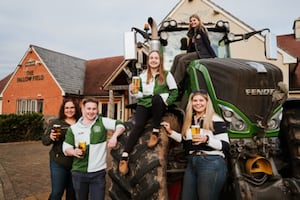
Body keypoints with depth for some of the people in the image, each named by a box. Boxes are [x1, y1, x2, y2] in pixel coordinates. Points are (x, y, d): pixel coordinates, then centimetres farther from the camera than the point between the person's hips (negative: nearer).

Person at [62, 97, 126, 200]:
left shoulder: (102, 121, -2)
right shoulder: (73, 128, 3)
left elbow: (120, 125, -4)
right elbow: (66, 148, 6)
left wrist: (114, 136, -21)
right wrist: (74, 152, -15)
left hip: (98, 173, -2)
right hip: (79, 173, 2)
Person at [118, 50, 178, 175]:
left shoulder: (166, 74, 6)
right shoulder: (142, 76, 12)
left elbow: (174, 91, 4)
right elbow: (140, 94, 13)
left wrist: (167, 102, -9)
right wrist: (133, 92, -8)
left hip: (159, 106, -2)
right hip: (144, 104, 2)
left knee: (156, 97, -37)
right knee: (138, 125, -24)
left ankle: (155, 132, -26)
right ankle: (124, 157, -29)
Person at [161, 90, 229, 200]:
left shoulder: (216, 120, -8)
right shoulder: (189, 120, 12)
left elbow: (225, 146, -11)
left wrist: (207, 139, -26)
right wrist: (170, 132, 13)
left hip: (211, 163, -7)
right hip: (191, 163, 7)